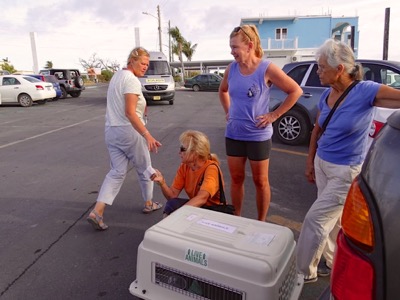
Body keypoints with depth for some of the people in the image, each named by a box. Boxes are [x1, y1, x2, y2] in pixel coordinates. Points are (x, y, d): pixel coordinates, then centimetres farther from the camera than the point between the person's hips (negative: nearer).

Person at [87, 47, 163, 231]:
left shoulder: (116, 76, 15)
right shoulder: (132, 80, -15)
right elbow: (130, 112, -24)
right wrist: (147, 134, -29)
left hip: (111, 131, 8)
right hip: (129, 131, -8)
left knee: (117, 172, 8)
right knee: (144, 168, 12)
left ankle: (97, 212, -2)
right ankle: (149, 204, 29)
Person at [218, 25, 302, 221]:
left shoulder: (267, 69, -13)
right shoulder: (232, 69, 0)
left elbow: (296, 91, -8)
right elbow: (223, 91, 21)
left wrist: (274, 115, -10)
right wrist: (228, 111, 10)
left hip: (258, 135, -4)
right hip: (233, 134, 5)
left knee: (260, 181, 9)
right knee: (236, 179, 14)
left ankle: (261, 223, 27)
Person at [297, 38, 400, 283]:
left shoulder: (365, 91, -18)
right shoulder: (326, 95, 1)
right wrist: (310, 162, 12)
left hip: (347, 171, -6)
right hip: (322, 164, 6)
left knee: (315, 219, -2)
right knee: (332, 219, 19)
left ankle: (304, 272, 18)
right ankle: (334, 264, 39)